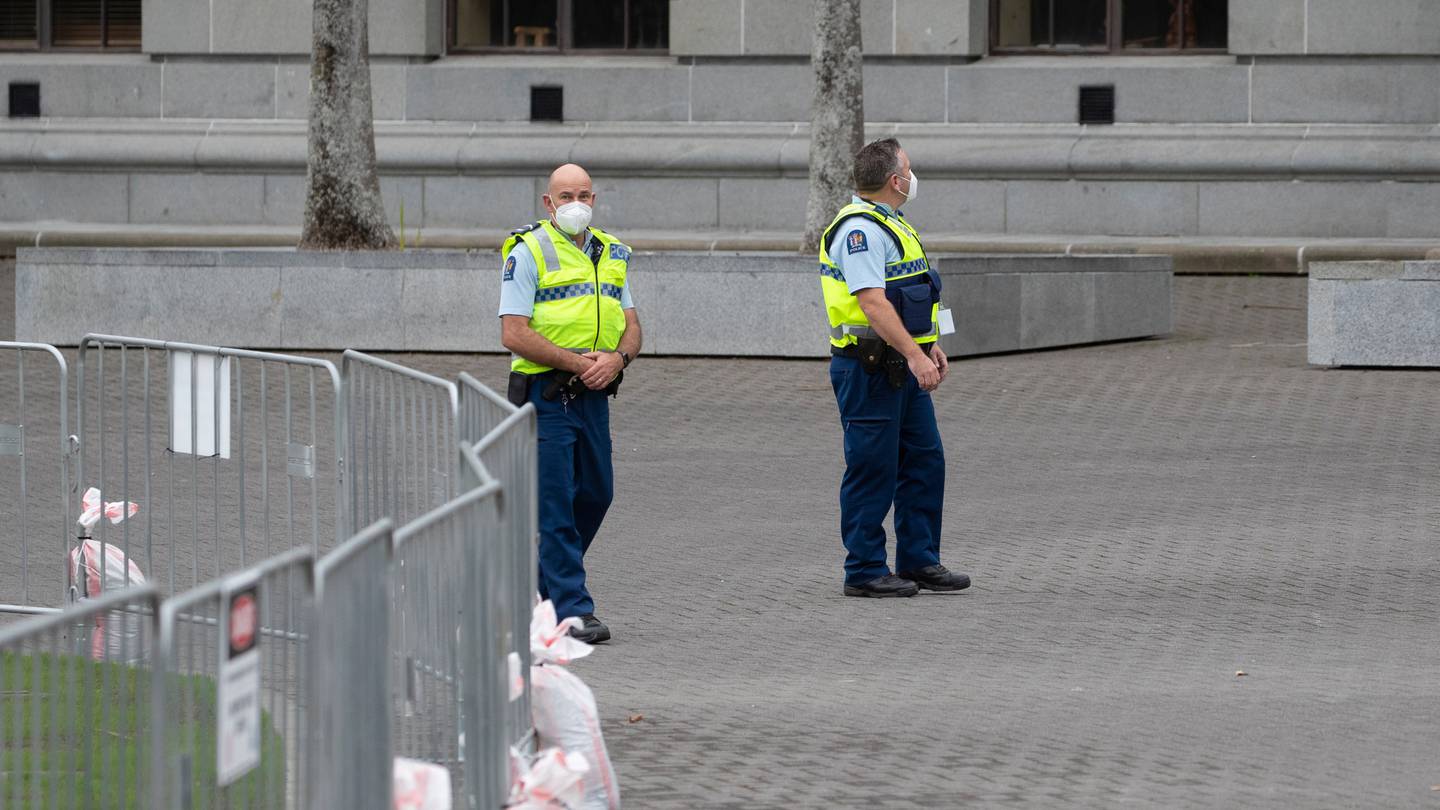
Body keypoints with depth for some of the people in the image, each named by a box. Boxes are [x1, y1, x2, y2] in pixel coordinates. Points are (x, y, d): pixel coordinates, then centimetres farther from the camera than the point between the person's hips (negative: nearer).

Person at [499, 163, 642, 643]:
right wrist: (578, 364, -17)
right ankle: (571, 610, -6)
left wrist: (617, 358, -10)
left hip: (594, 395, 7)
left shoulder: (613, 254, 14)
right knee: (556, 503, -6)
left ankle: (541, 581, 31)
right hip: (545, 393, -7)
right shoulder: (528, 252, -7)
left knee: (595, 494, 13)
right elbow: (514, 333, -14)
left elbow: (631, 326, 13)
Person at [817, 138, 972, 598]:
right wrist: (913, 354, -32)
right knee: (872, 471, -4)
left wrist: (929, 346, 23)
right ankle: (865, 572, 2)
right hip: (869, 368, -10)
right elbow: (872, 302, -27)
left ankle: (919, 562, 19)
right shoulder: (859, 229, -17)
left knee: (924, 464, 12)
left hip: (903, 369, 10)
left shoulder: (889, 225, 17)